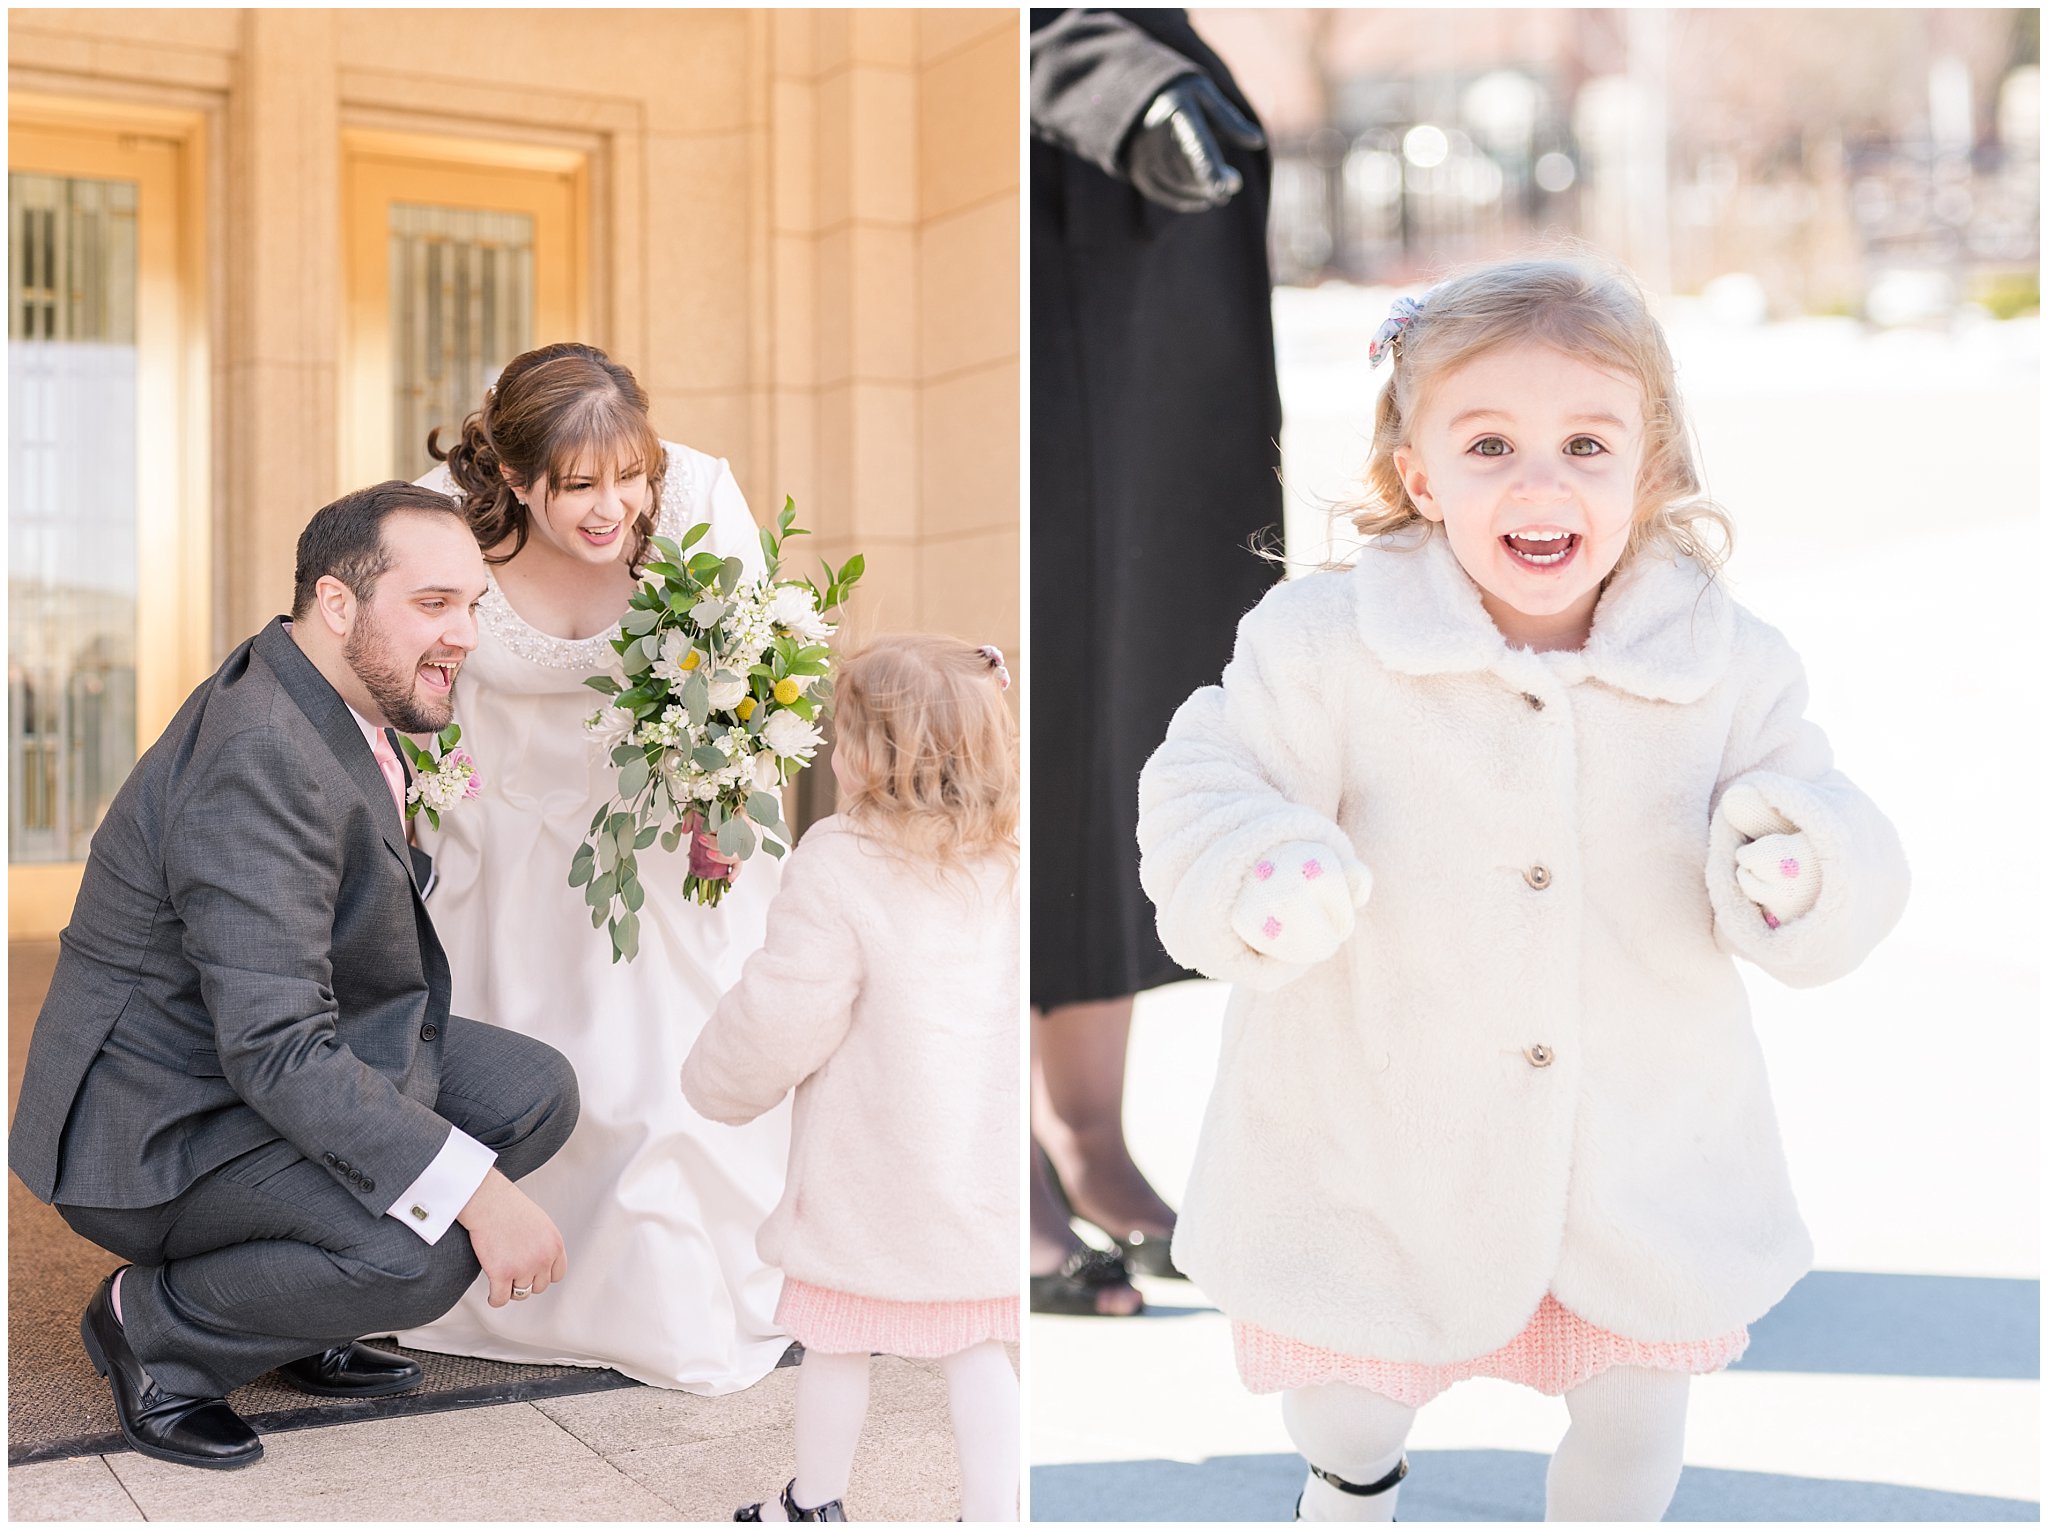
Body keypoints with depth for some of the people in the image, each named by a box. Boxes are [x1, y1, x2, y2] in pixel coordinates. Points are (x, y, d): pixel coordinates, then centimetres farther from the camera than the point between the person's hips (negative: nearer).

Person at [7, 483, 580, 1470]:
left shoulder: (340, 713, 3)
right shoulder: (260, 759, -29)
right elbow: (277, 1051, -34)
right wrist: (478, 1193, -35)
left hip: (281, 1062, 10)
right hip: (158, 1128, -10)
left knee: (536, 1094, 1)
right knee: (419, 1252, -30)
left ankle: (298, 1319, 12)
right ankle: (156, 1327, -2)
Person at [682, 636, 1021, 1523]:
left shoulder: (840, 866, -18)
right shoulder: (1012, 865, -3)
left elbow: (782, 1017, -15)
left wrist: (717, 1084, 2)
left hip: (865, 1172, -4)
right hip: (983, 1170, 4)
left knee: (837, 1343, 15)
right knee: (973, 1349, 15)